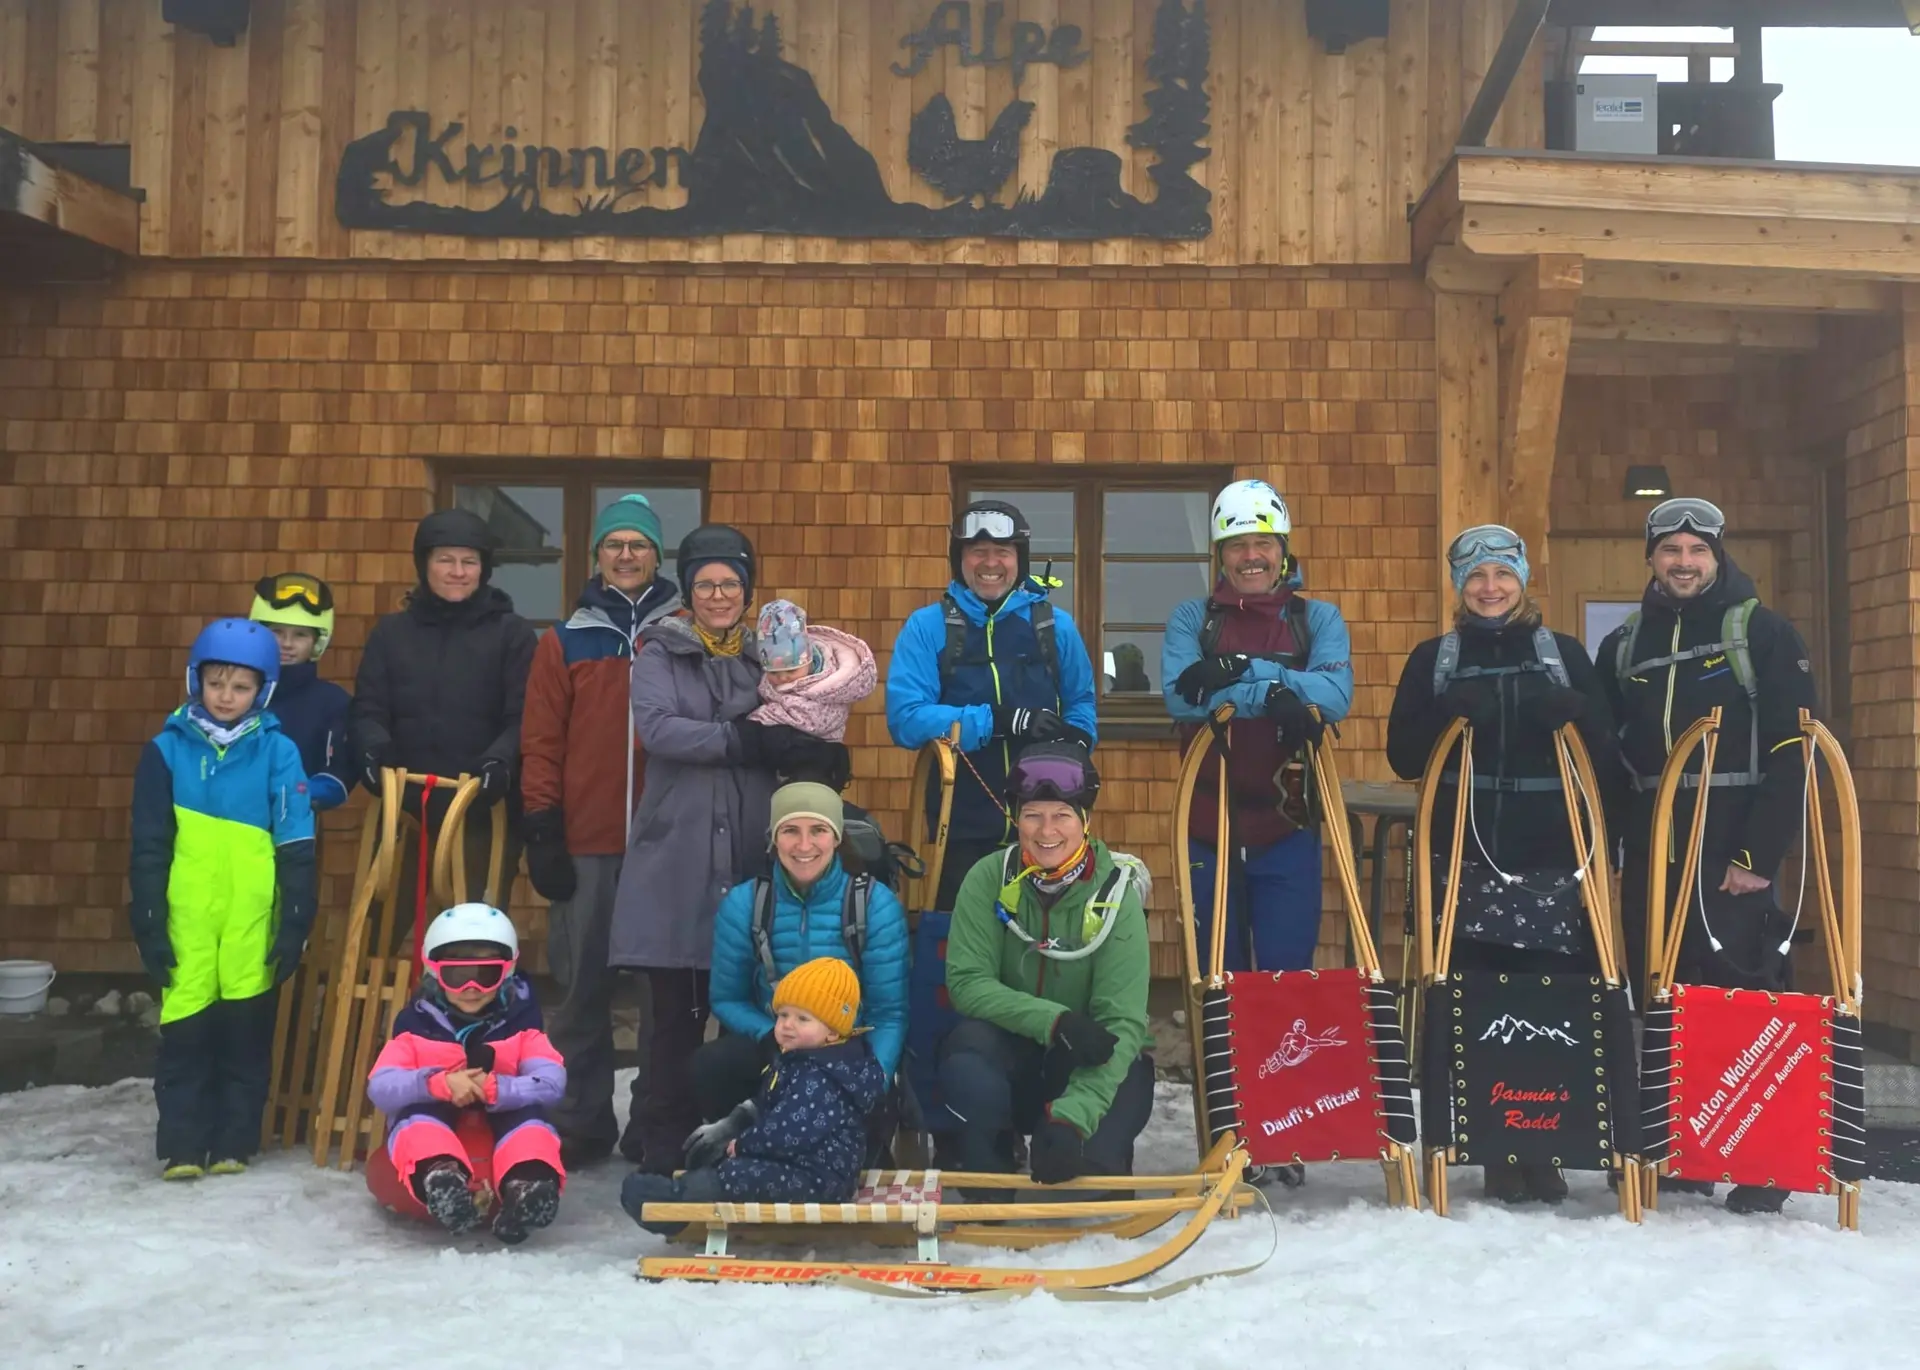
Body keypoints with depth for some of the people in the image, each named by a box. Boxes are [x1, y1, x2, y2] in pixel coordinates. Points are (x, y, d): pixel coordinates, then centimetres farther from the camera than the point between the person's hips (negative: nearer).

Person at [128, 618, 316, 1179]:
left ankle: (235, 1142, 17)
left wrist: (296, 921, -1)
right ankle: (182, 1145, 10)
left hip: (252, 917, 0)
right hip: (186, 917, 1)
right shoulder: (167, 750, 4)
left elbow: (296, 846, 2)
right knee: (185, 1028, 0)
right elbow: (149, 846, 6)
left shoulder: (278, 752, 1)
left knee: (246, 1028, 5)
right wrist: (148, 922, 2)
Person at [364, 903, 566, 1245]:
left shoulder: (520, 1021, 1)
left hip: (502, 1130, 0)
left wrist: (496, 1089, -30)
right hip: (433, 1130, 0)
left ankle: (527, 1184, -58)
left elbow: (552, 1084, -13)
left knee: (529, 1115, -29)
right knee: (417, 1114, -30)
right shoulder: (416, 1024, 1)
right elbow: (380, 1088, -12)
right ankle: (438, 1178, -62)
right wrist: (439, 1083, -30)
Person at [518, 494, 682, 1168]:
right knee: (583, 988, 4)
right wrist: (541, 835, -3)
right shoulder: (565, 643, 8)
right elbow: (541, 743, 4)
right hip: (585, 845, 0)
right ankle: (581, 1123, 15)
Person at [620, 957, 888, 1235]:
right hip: (793, 1160, 12)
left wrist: (740, 1145, -16)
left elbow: (787, 1133, -30)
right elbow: (764, 1104, 24)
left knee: (739, 1175, -29)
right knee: (708, 1151, 19)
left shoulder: (820, 1080, -25)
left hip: (817, 1176, -12)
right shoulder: (796, 1060, 11)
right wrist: (729, 1126, 15)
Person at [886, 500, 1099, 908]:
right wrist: (996, 721, -22)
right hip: (962, 829, -2)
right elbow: (905, 718, -13)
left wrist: (1075, 745, -11)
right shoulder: (926, 627, -1)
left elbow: (1082, 704, 13)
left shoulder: (1055, 626, 7)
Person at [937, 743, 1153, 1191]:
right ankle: (986, 1174, -2)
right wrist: (1054, 1020, -32)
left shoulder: (1115, 893, -16)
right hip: (1012, 1049, 1)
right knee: (967, 1065, -33)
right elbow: (966, 982, -16)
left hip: (1094, 1063, 0)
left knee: (1088, 1160, -28)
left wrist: (1073, 1116, -37)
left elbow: (1122, 1024, -22)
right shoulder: (988, 880, -12)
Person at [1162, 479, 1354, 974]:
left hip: (1288, 828, 0)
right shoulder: (1191, 618, 3)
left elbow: (1335, 695, -15)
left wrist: (1240, 671, -22)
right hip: (1209, 827, 1)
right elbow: (1180, 697, -15)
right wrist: (1272, 694, -24)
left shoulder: (1319, 618, 4)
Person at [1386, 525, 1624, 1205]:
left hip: (1551, 854, 0)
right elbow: (1403, 758, 5)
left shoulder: (1564, 653, 11)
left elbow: (1606, 754, 8)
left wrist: (1577, 715, -13)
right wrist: (1446, 715, -12)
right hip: (1466, 854, 0)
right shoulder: (1434, 659, 11)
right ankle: (1497, 1151, 8)